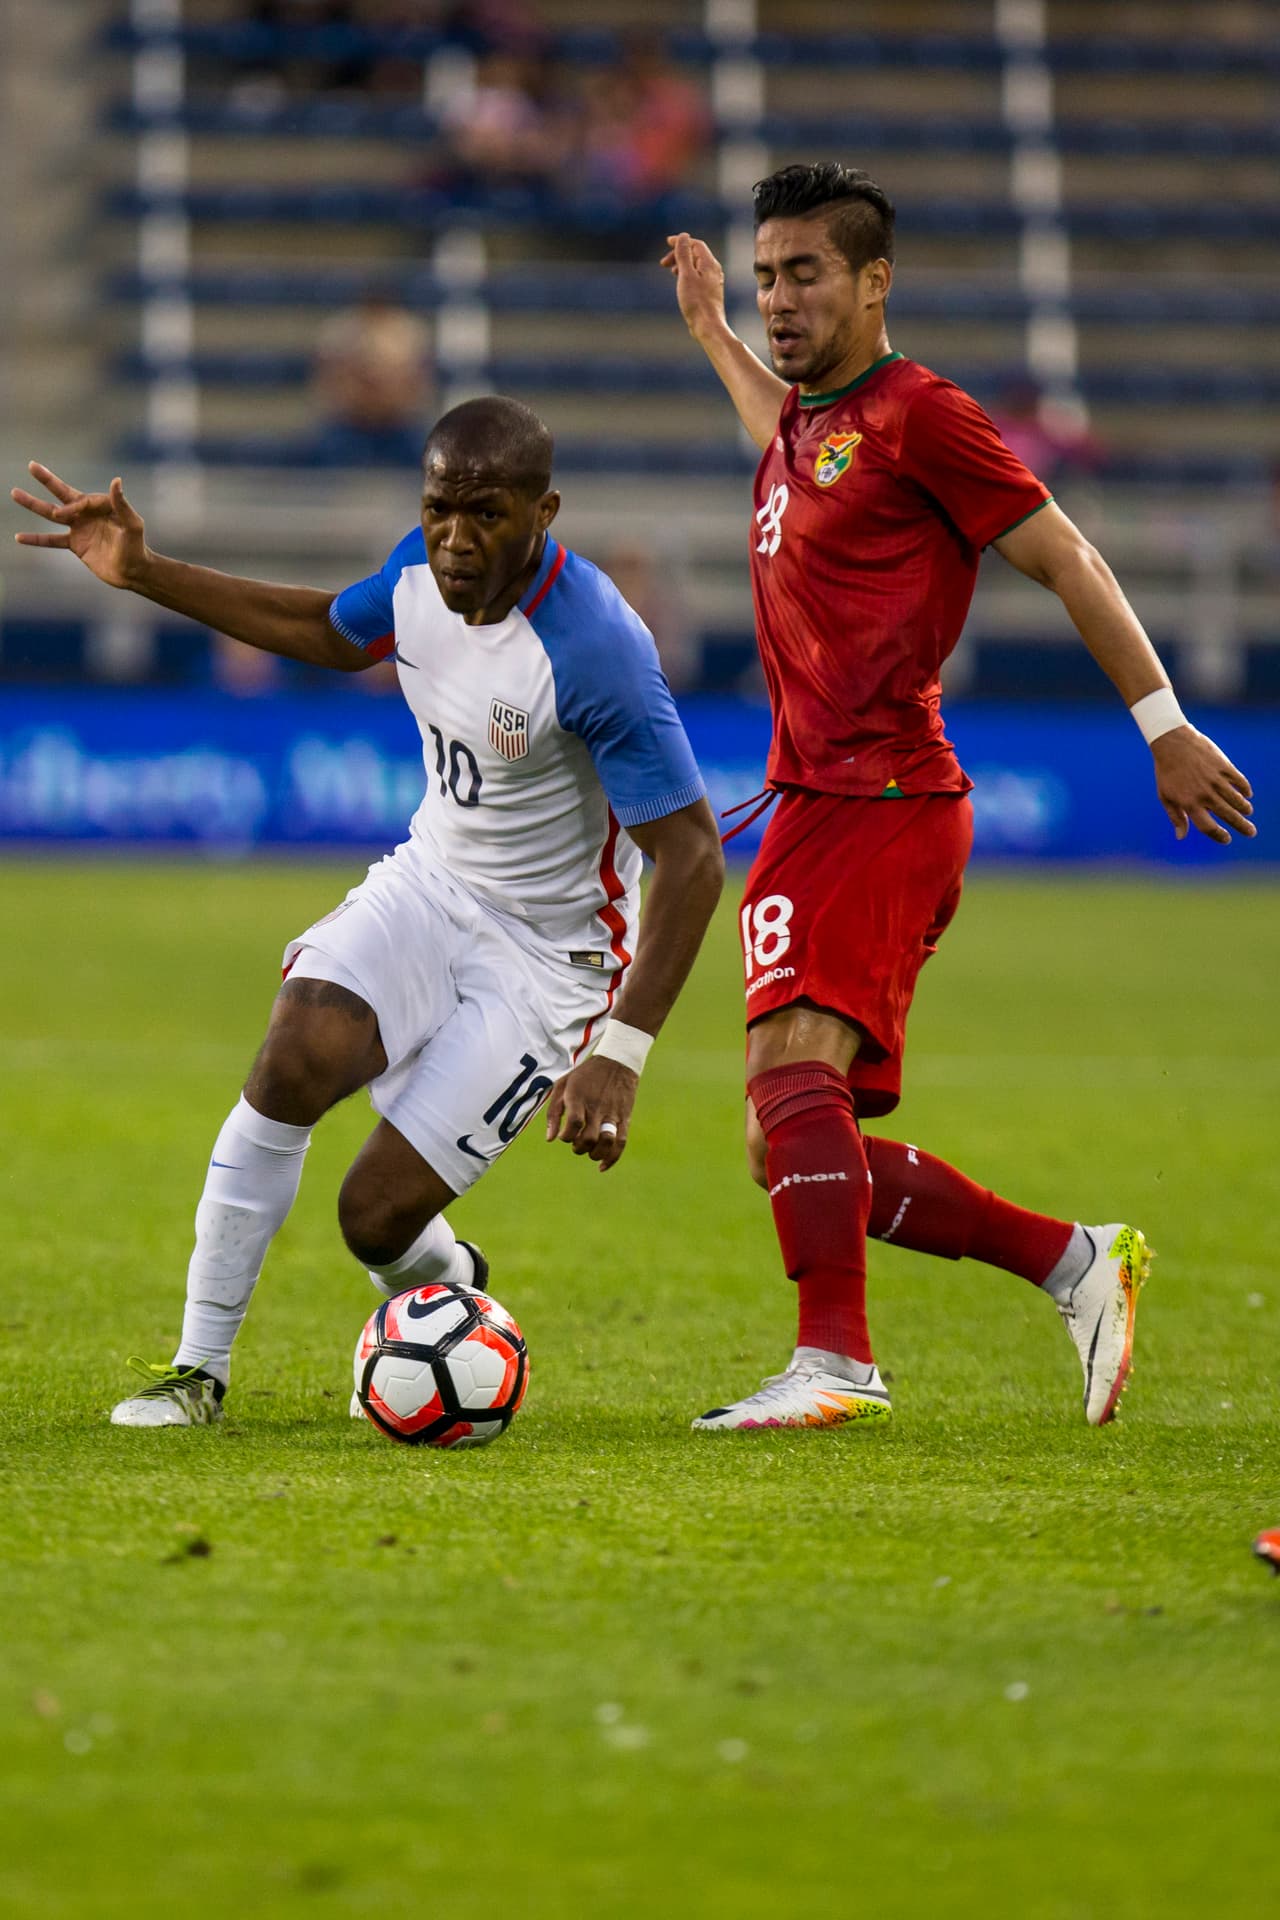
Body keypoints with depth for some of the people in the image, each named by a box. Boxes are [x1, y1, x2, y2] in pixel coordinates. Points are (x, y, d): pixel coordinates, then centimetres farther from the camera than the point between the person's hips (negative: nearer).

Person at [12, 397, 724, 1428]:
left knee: (376, 1216, -11)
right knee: (295, 1062, -23)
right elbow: (333, 632, 18)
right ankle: (199, 1370, -11)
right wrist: (145, 574, 14)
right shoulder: (424, 568, -7)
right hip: (430, 880, 6)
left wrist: (620, 1053, -33)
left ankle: (447, 1283, 29)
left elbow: (692, 855, -27)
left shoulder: (595, 651, -29)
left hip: (547, 955, -6)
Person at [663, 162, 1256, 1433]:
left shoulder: (916, 413, -5)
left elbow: (1066, 559, -5)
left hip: (881, 798, -9)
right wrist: (713, 338, 53)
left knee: (794, 1062, -29)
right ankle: (1076, 1262, 14)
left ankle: (834, 1359, -39)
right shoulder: (804, 421, 20)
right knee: (797, 1155, 5)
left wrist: (1164, 728, -5)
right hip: (815, 804, 9)